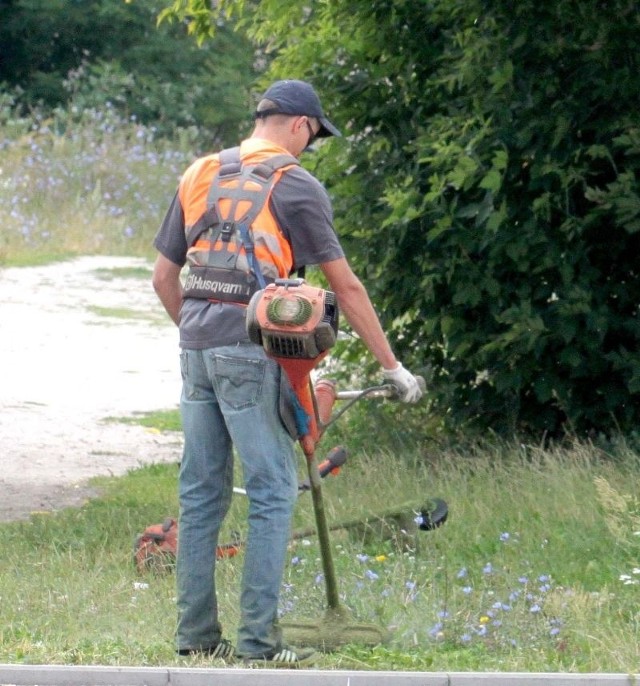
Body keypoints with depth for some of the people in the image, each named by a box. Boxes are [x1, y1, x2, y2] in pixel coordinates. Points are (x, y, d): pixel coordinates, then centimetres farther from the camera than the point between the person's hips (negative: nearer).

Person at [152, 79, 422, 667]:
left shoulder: (201, 175, 14)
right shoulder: (295, 185, -4)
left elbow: (164, 276, 18)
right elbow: (346, 287, -4)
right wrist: (392, 365, 1)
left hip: (196, 349, 6)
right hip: (251, 349, -6)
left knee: (201, 491, 11)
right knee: (273, 491, -2)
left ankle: (196, 633, 13)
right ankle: (259, 640, -5)